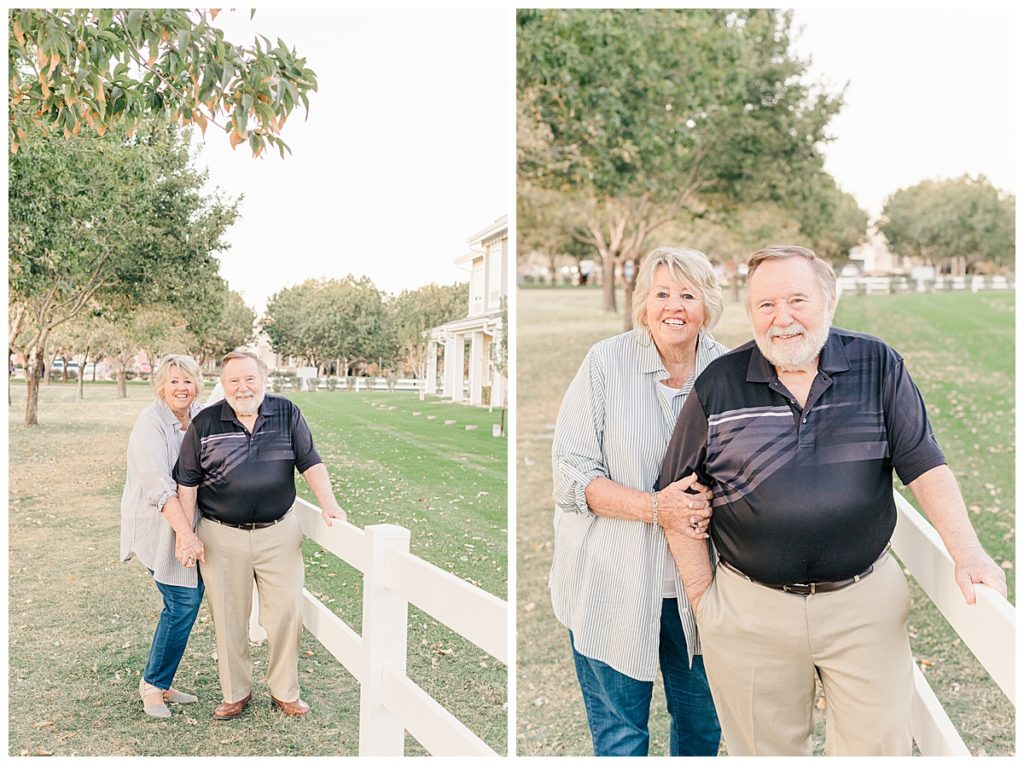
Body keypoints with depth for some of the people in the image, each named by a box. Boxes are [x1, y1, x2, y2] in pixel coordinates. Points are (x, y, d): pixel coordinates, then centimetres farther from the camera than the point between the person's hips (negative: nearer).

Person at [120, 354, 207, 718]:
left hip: (188, 522, 7)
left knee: (191, 596, 8)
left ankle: (161, 683, 25)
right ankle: (153, 683, 13)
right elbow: (158, 487, -24)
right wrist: (187, 535, -30)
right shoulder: (151, 422, -16)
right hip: (158, 525, -7)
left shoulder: (200, 417, 5)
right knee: (183, 600, -8)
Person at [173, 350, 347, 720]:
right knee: (229, 618, 10)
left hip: (278, 534, 1)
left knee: (287, 612, 5)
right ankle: (235, 693, 29)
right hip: (222, 538, 0)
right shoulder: (205, 423, -2)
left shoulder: (287, 414, 0)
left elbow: (311, 463, 1)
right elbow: (187, 482, 3)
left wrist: (329, 505, -10)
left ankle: (285, 692, 23)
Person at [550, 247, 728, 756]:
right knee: (619, 734, 9)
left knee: (704, 722, 19)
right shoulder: (606, 362, -8)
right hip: (615, 584, -3)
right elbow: (571, 471, -11)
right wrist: (656, 508, -22)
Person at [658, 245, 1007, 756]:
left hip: (865, 603, 1)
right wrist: (702, 597, -1)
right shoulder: (719, 384, -3)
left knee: (879, 743, 9)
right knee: (766, 749, 15)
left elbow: (924, 466, -1)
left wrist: (968, 555, -13)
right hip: (749, 612, 0)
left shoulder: (878, 366, -1)